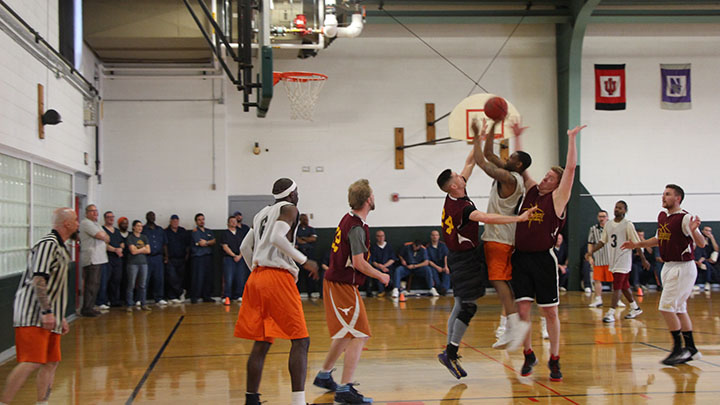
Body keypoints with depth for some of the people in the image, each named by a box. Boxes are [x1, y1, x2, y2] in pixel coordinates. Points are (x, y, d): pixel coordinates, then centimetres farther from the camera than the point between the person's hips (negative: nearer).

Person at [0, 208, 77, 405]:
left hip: (48, 316, 10)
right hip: (33, 315, -10)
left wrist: (61, 317, 26)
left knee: (51, 363, 8)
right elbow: (38, 279, -20)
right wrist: (47, 312, -24)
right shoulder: (48, 244, -11)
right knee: (32, 362, -16)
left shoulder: (61, 247, 20)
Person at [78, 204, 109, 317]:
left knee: (94, 284, 13)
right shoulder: (86, 223, -9)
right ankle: (86, 309, -8)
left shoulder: (95, 224, 23)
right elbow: (101, 236, -17)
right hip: (91, 259, -10)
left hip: (97, 259, 10)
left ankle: (90, 307, 19)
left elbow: (107, 238, 18)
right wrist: (105, 236, 4)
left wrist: (104, 236, -2)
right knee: (91, 284, -11)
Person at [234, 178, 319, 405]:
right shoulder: (289, 208, -1)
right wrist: (304, 261, -13)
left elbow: (245, 247, 22)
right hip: (278, 277, -8)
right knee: (300, 341, -7)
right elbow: (277, 238, -18)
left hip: (256, 277, 8)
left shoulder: (262, 214, 22)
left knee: (261, 343, 13)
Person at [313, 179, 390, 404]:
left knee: (345, 335, 22)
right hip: (343, 286, -10)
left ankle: (324, 375, 35)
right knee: (359, 336, -10)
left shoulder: (348, 219, 10)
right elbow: (358, 263, -22)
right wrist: (381, 276, -8)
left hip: (335, 283, 10)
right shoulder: (357, 227, -19)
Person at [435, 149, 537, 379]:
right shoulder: (461, 208, -23)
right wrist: (519, 218, -36)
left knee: (460, 306, 11)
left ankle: (450, 353, 13)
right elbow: (487, 218, -37)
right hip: (466, 259, -10)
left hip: (457, 257, 10)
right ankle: (450, 353, -6)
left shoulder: (453, 198, 3)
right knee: (468, 307, -7)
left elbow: (469, 164, 13)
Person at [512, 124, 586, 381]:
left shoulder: (557, 197, 0)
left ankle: (554, 360, 12)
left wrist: (572, 138, -7)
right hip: (521, 257, 4)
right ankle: (528, 355, 16)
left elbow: (571, 168, -8)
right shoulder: (530, 189, 12)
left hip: (544, 259, -3)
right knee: (523, 309, 1)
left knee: (550, 312, 3)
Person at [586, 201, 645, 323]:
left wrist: (643, 259, -7)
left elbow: (637, 243, -8)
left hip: (623, 261, -7)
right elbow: (602, 241, 14)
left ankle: (611, 313, -12)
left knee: (617, 287, -12)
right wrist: (591, 252, 2)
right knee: (624, 286, 16)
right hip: (613, 260, 7)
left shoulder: (628, 225, -9)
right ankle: (635, 308, 32)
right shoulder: (608, 224, 9)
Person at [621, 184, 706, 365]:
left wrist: (693, 231, -41)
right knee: (679, 309, 12)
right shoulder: (662, 216, 9)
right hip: (668, 267, 9)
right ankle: (691, 349, 20)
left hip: (683, 267, -9)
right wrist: (637, 245, 21)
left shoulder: (685, 218, -16)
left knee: (666, 307, -12)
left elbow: (702, 244, -22)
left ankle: (678, 348, -3)